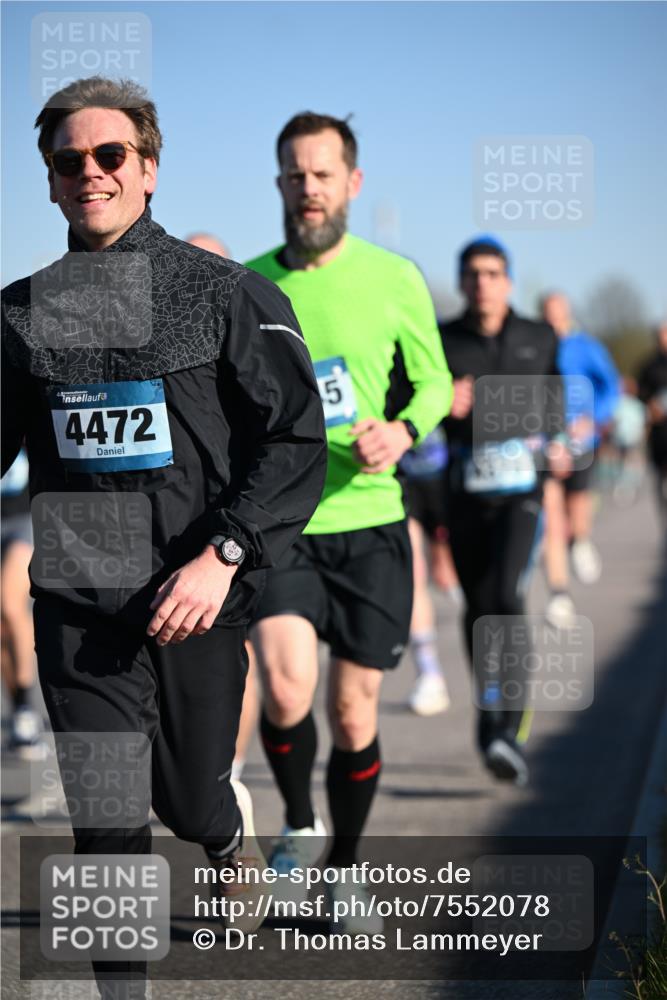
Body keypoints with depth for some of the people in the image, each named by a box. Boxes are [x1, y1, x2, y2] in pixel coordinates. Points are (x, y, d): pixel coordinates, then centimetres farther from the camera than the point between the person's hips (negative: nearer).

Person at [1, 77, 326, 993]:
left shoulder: (226, 293, -2)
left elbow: (296, 442, -7)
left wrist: (225, 556, -18)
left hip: (195, 599, -1)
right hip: (75, 606, 2)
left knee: (188, 798, 12)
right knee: (106, 820, -2)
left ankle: (230, 825, 48)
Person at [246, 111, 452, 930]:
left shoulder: (395, 279, -1)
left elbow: (433, 380, 9)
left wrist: (402, 431, -10)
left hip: (369, 525, 1)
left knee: (354, 714, 6)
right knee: (286, 690, -21)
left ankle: (343, 874, 27)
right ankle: (298, 822, 8)